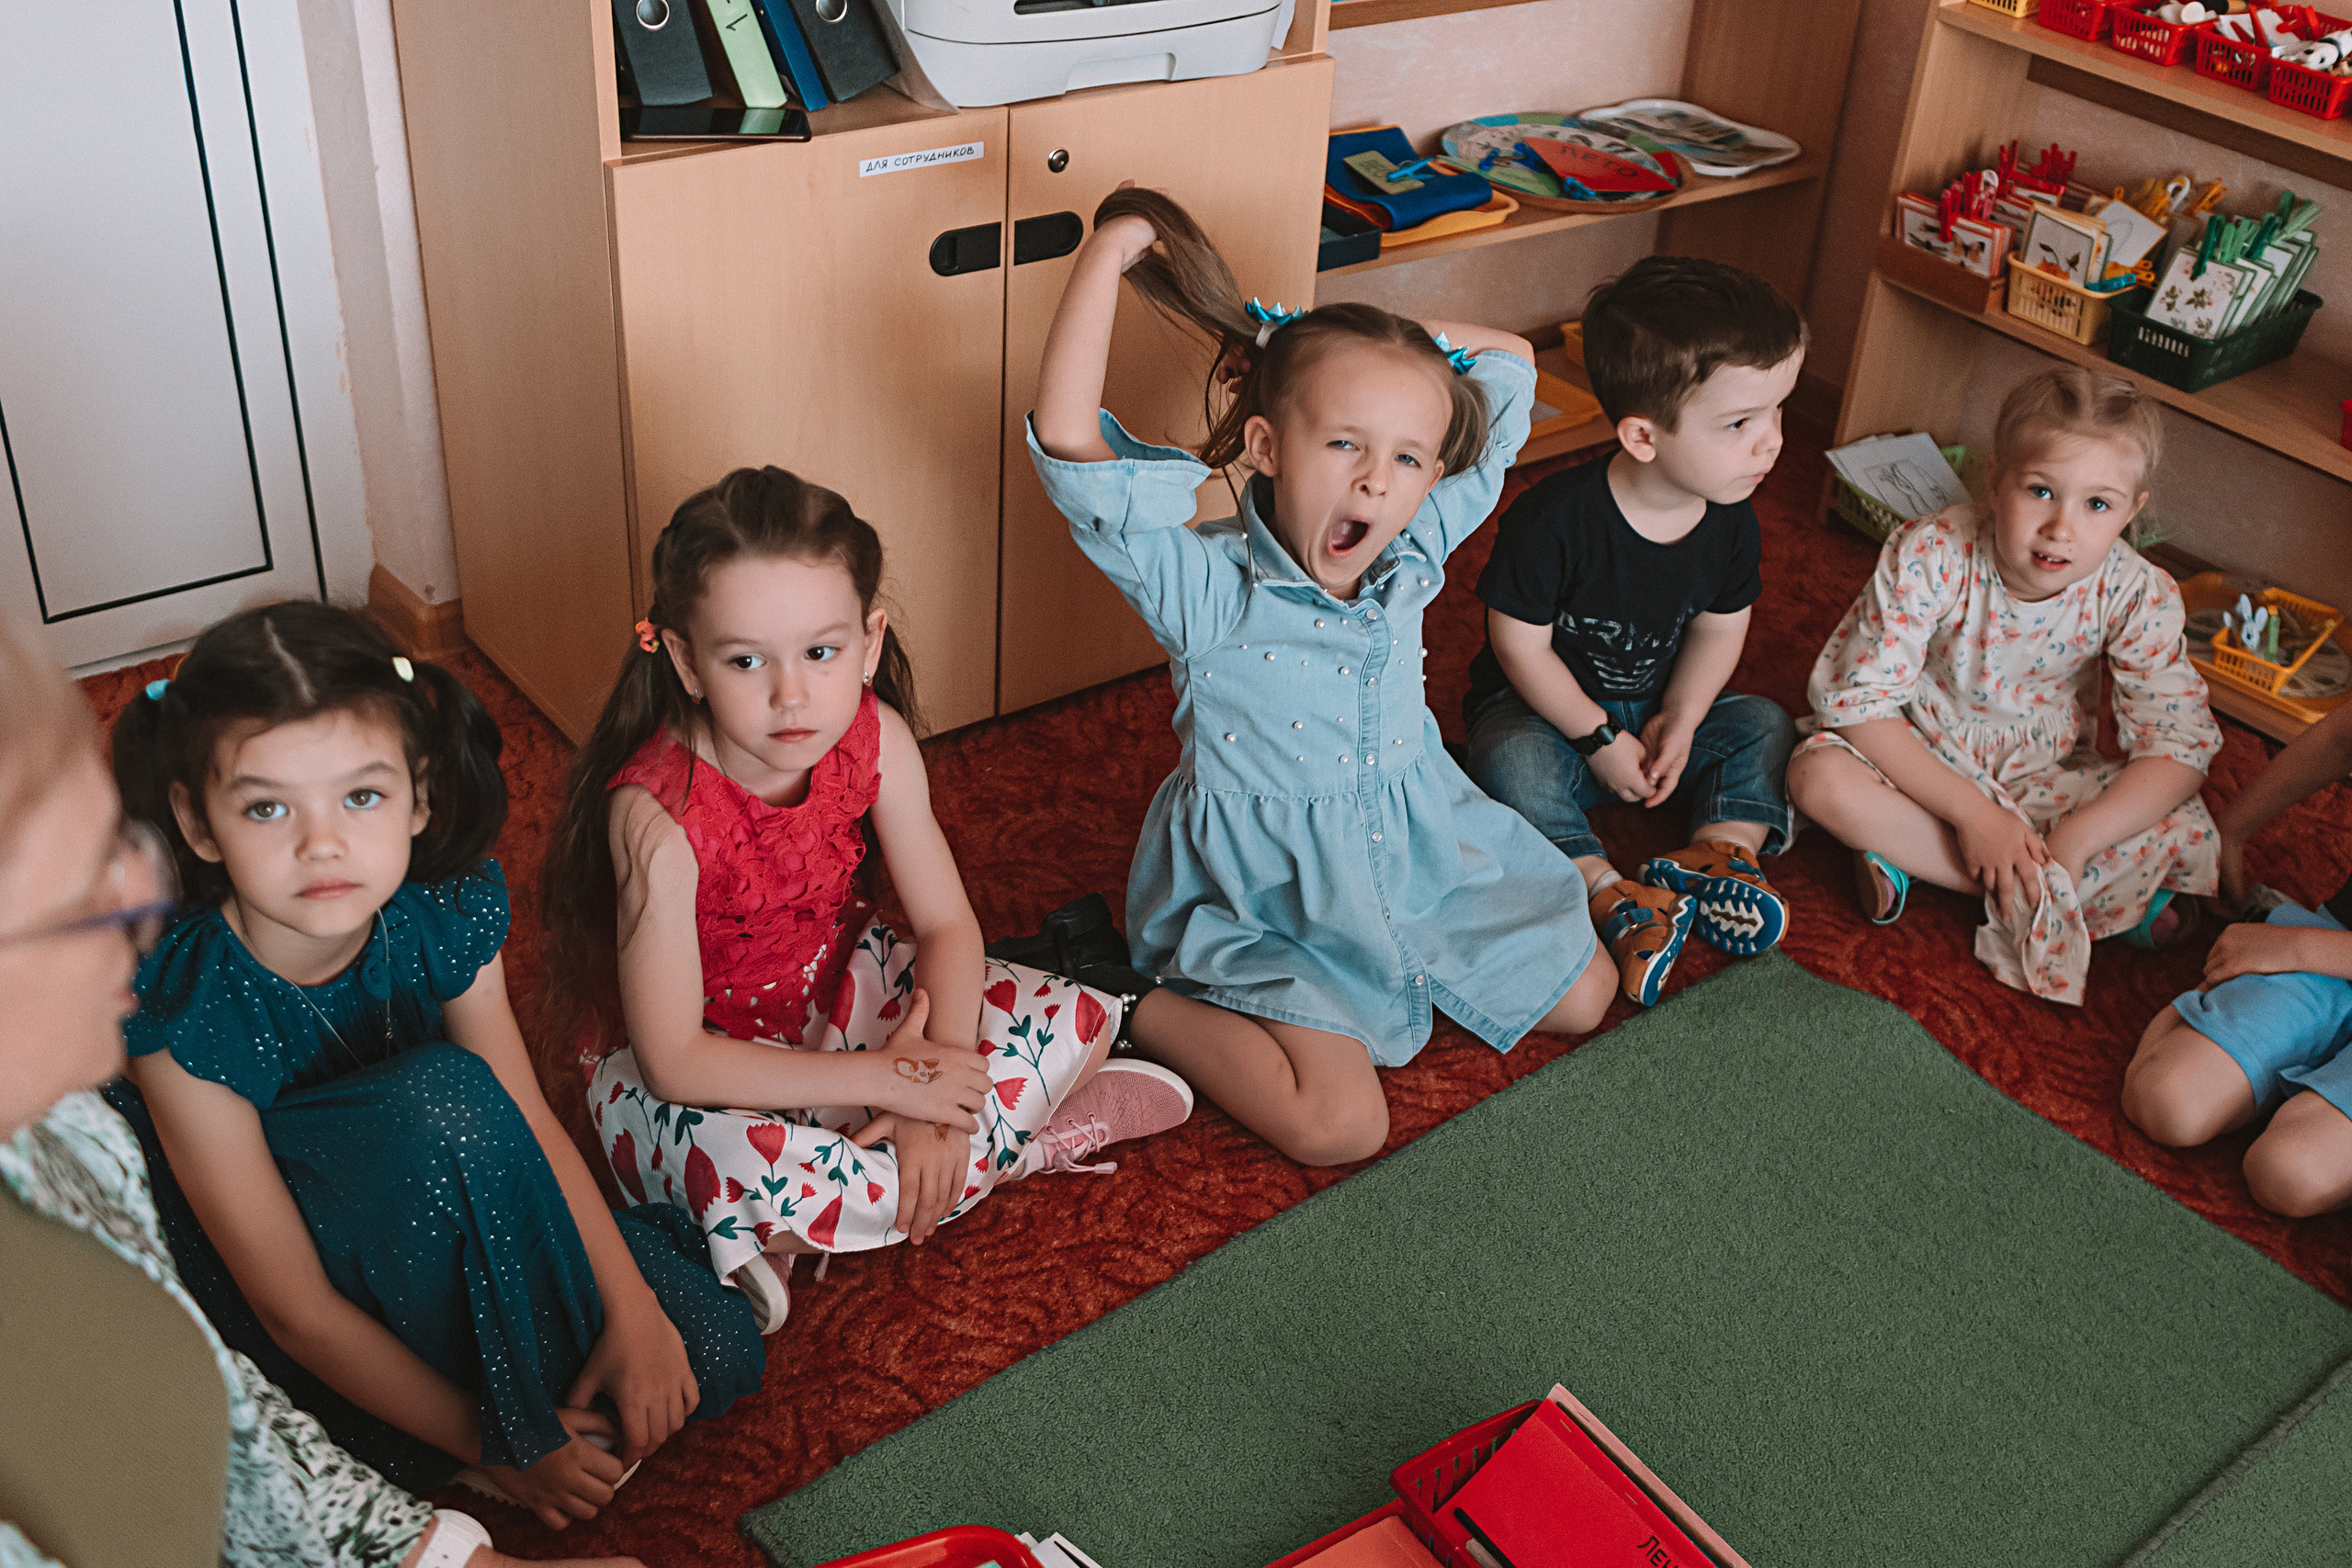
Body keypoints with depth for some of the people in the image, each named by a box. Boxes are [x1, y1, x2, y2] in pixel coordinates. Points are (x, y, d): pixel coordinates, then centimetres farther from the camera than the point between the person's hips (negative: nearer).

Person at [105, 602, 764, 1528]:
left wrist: (634, 1312, -15)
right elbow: (297, 1309, -27)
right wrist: (495, 1441, -23)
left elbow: (532, 1125, -8)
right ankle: (519, 1411, -16)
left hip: (427, 1228, 4)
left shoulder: (447, 915, -19)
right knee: (443, 1093, -35)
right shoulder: (183, 1015, -32)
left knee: (715, 1354, -10)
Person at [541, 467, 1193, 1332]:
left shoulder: (874, 739, -18)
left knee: (1074, 1022, -7)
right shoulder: (659, 813, -32)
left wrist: (934, 1086, -26)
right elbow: (674, 1060, -29)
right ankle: (1042, 1135, -15)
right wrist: (883, 1079, -30)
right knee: (738, 1170, -39)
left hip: (835, 992, 5)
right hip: (691, 1077, -5)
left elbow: (947, 923, -10)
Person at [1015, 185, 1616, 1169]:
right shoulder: (1201, 582, -24)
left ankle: (1402, 970, 29)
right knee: (1339, 1126, -20)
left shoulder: (1414, 552, -9)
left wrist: (1355, 338, -9)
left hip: (1420, 847, 7)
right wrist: (1108, 253, -34)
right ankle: (1141, 1003, -2)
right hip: (1268, 894, -6)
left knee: (1582, 998, 13)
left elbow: (1510, 364, 1)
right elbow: (1068, 443, -40)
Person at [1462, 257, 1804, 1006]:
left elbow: (1720, 628, 3)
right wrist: (1599, 739, -19)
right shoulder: (1555, 517, -30)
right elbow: (1521, 645, -21)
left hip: (1658, 707, 5)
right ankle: (1608, 895, -35)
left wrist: (1679, 721, -12)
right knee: (1509, 762, -34)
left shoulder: (1730, 523, -12)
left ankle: (1717, 856, -19)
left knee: (1764, 726, -9)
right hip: (1542, 709, -5)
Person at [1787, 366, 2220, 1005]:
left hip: (2046, 772, 1)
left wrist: (2076, 838, -32)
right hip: (1919, 757, -1)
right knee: (1819, 775, -33)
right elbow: (1860, 700, -25)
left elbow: (2180, 745, -19)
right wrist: (1972, 813, -30)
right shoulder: (1929, 557, -27)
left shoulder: (2137, 596, -21)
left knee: (2187, 833, -21)